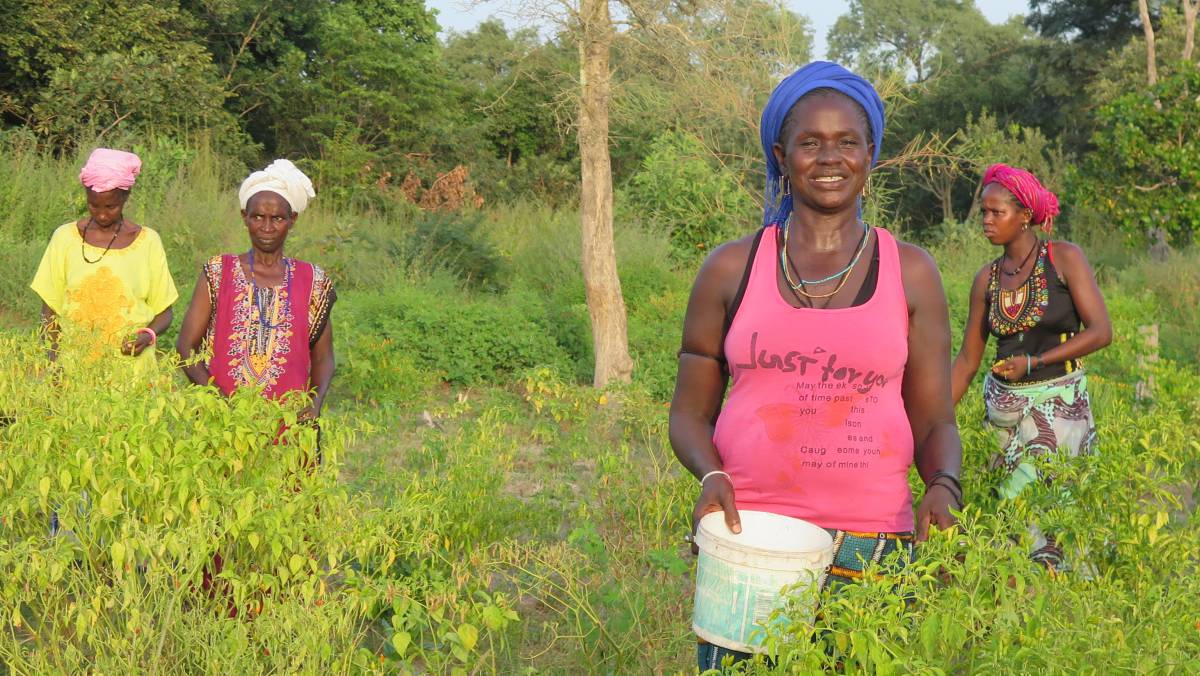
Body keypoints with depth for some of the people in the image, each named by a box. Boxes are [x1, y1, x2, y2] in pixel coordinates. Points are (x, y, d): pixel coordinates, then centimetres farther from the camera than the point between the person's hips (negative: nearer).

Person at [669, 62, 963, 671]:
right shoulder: (732, 270, 5)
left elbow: (934, 421, 8)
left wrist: (944, 486, -13)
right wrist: (711, 475, -10)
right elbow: (690, 414, 10)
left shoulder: (910, 273, 6)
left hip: (875, 547, 0)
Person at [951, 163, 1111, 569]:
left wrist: (1033, 362, -16)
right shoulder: (988, 278, 6)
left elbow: (1101, 332, -10)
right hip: (1003, 403, 4)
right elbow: (967, 360, 10)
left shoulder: (1065, 259, -4)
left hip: (1060, 402, -4)